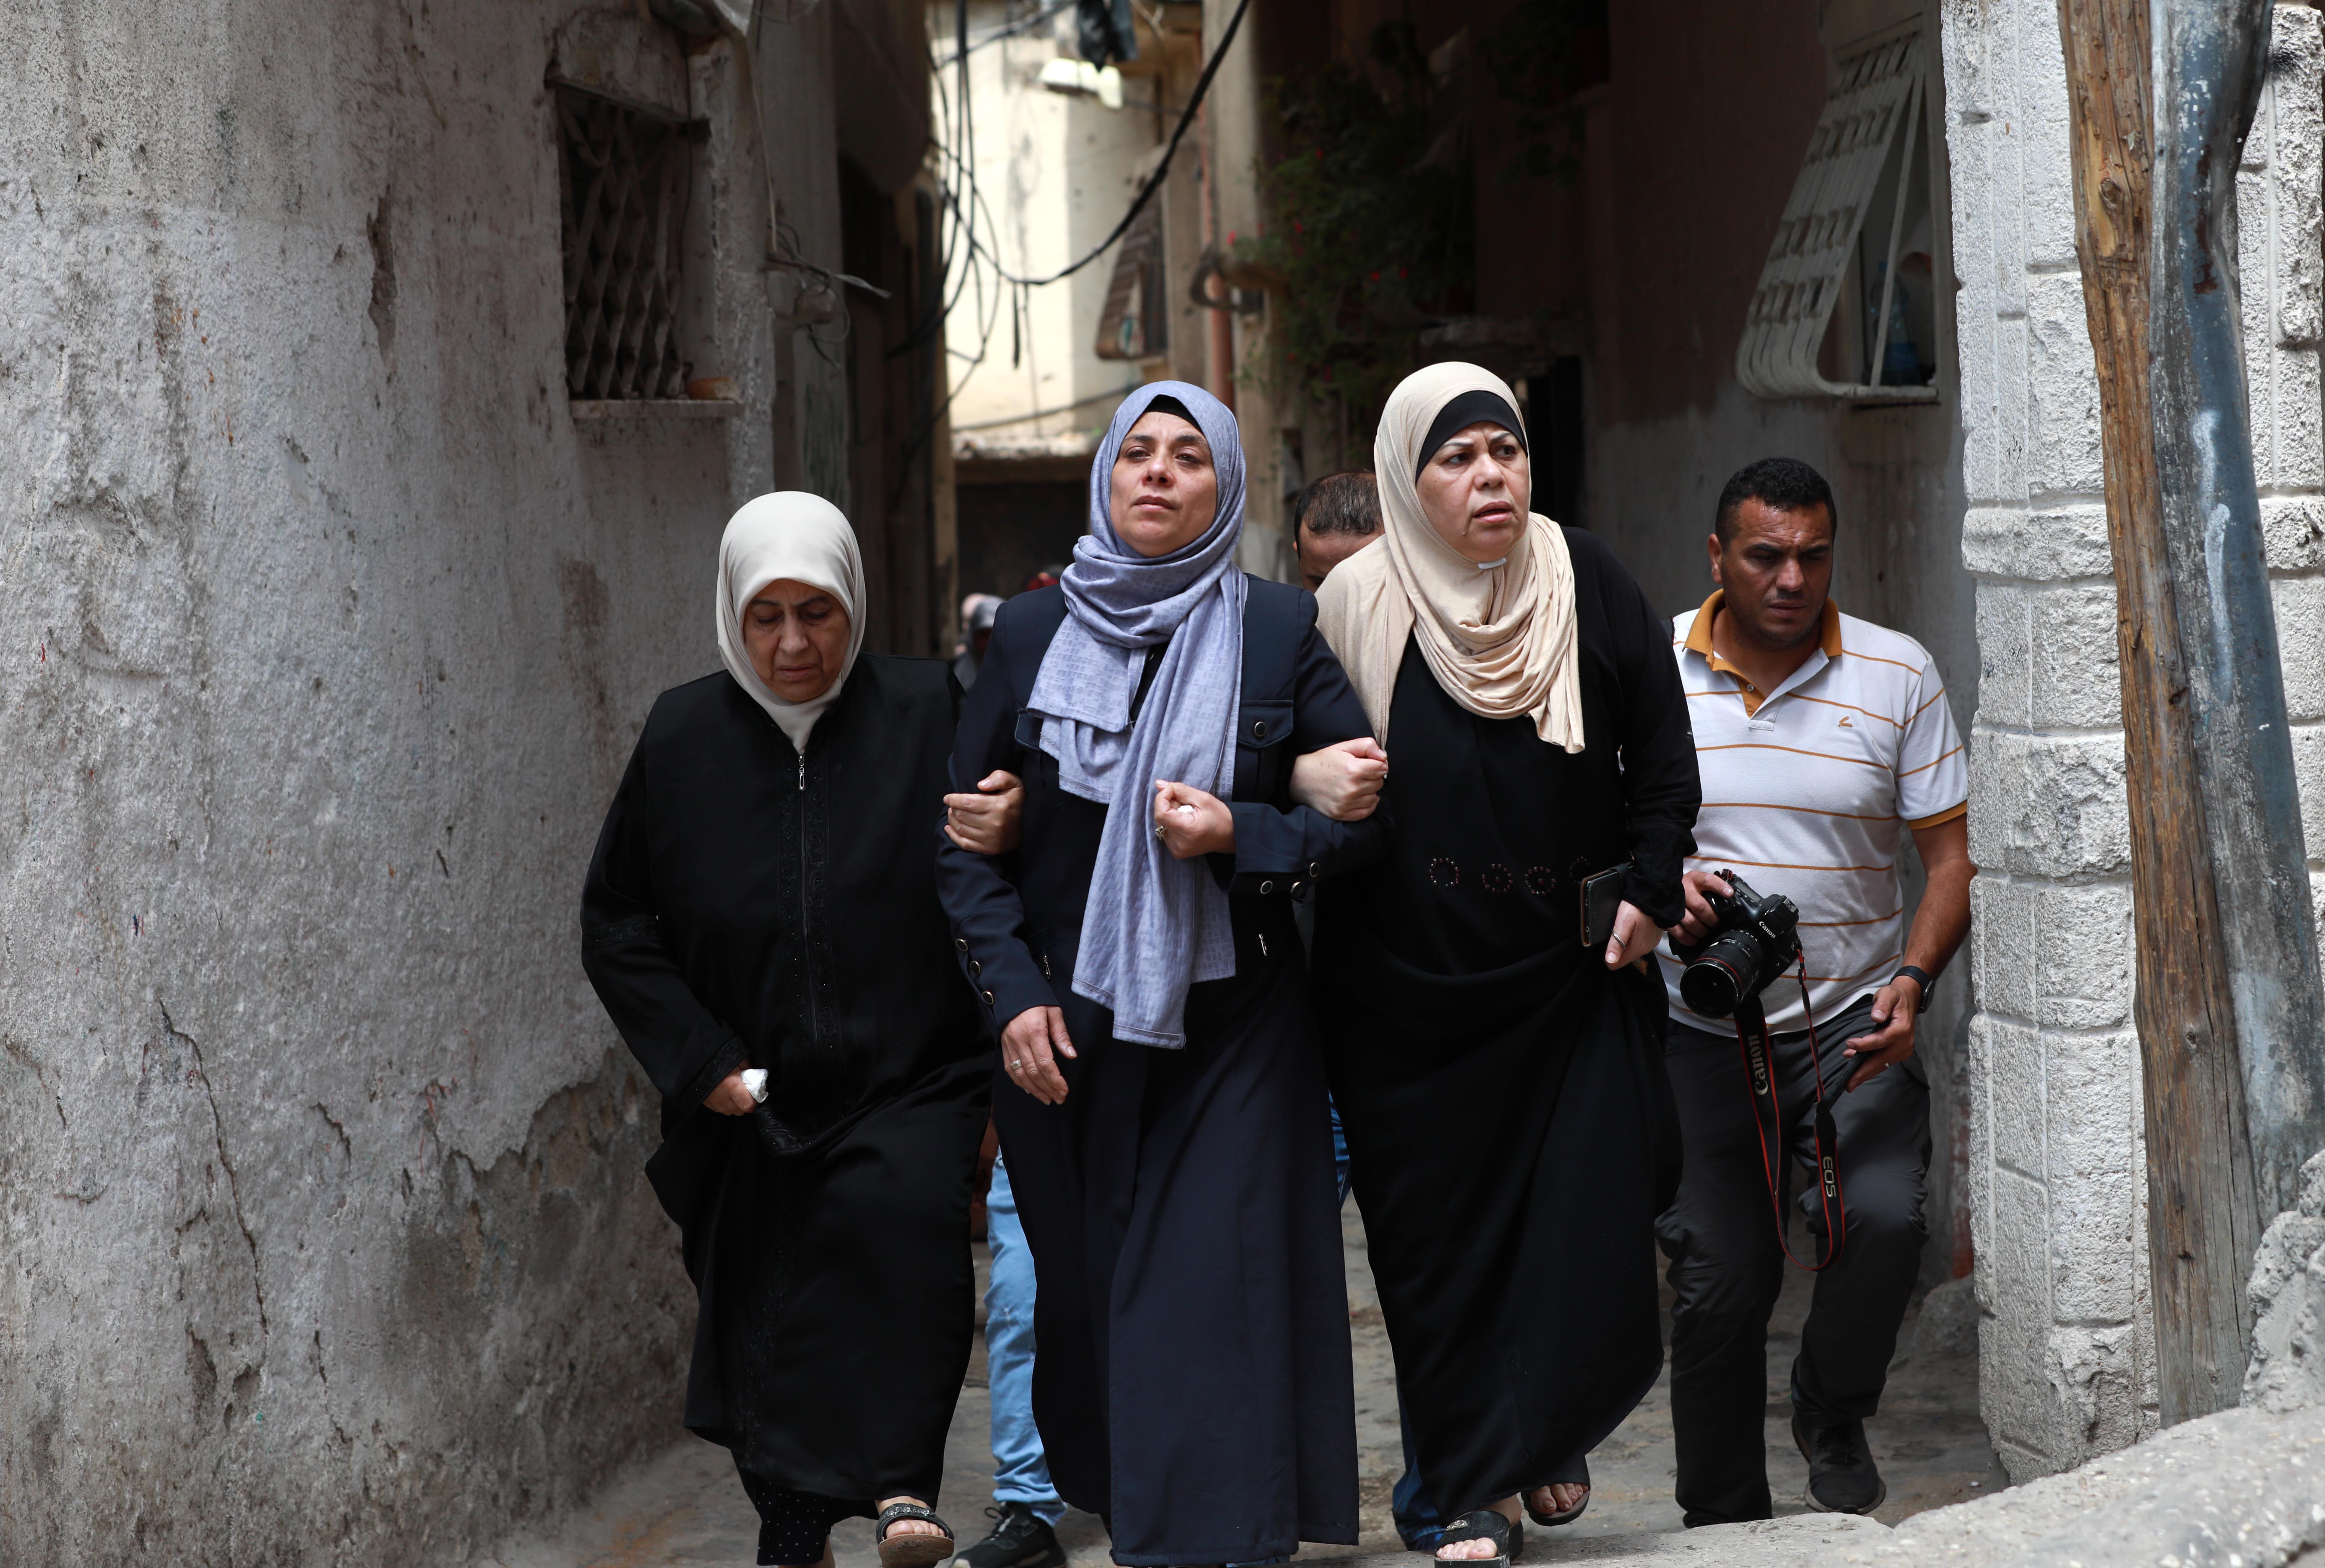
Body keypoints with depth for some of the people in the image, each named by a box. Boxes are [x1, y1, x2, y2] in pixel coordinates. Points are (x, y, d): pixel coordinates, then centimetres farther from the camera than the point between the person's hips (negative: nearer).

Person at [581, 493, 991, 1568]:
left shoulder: (928, 713, -3)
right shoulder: (683, 736, 2)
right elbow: (615, 921, 8)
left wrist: (1002, 1072, -7)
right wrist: (700, 1059, -2)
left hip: (911, 1081, -2)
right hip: (751, 1107, 3)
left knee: (900, 1216, -30)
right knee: (766, 1347, 7)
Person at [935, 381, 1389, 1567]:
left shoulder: (1281, 633, 1)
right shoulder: (1030, 633, 5)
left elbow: (1372, 812, 1)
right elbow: (965, 833, 7)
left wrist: (1241, 836, -14)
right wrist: (1012, 989, -3)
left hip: (1229, 1025, -2)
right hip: (1064, 1027, 2)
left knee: (1207, 1301, -7)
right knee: (1087, 1296, 7)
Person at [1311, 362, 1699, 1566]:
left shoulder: (1587, 582, 1)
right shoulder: (1356, 605, -3)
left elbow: (1662, 752, 6)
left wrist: (1648, 889, -1)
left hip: (1573, 971, 1)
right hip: (1409, 988, -1)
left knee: (1591, 1206, -1)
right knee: (1439, 1232, 1)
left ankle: (1550, 1435, 23)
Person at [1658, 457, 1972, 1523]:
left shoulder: (1898, 675, -3)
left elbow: (1952, 855, -1)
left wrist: (1911, 985, -16)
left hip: (1853, 1028, -1)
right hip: (1700, 1034, 1)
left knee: (1881, 1220, -23)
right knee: (1718, 1283, 4)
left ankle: (1833, 1415, 7)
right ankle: (1723, 1523, 22)